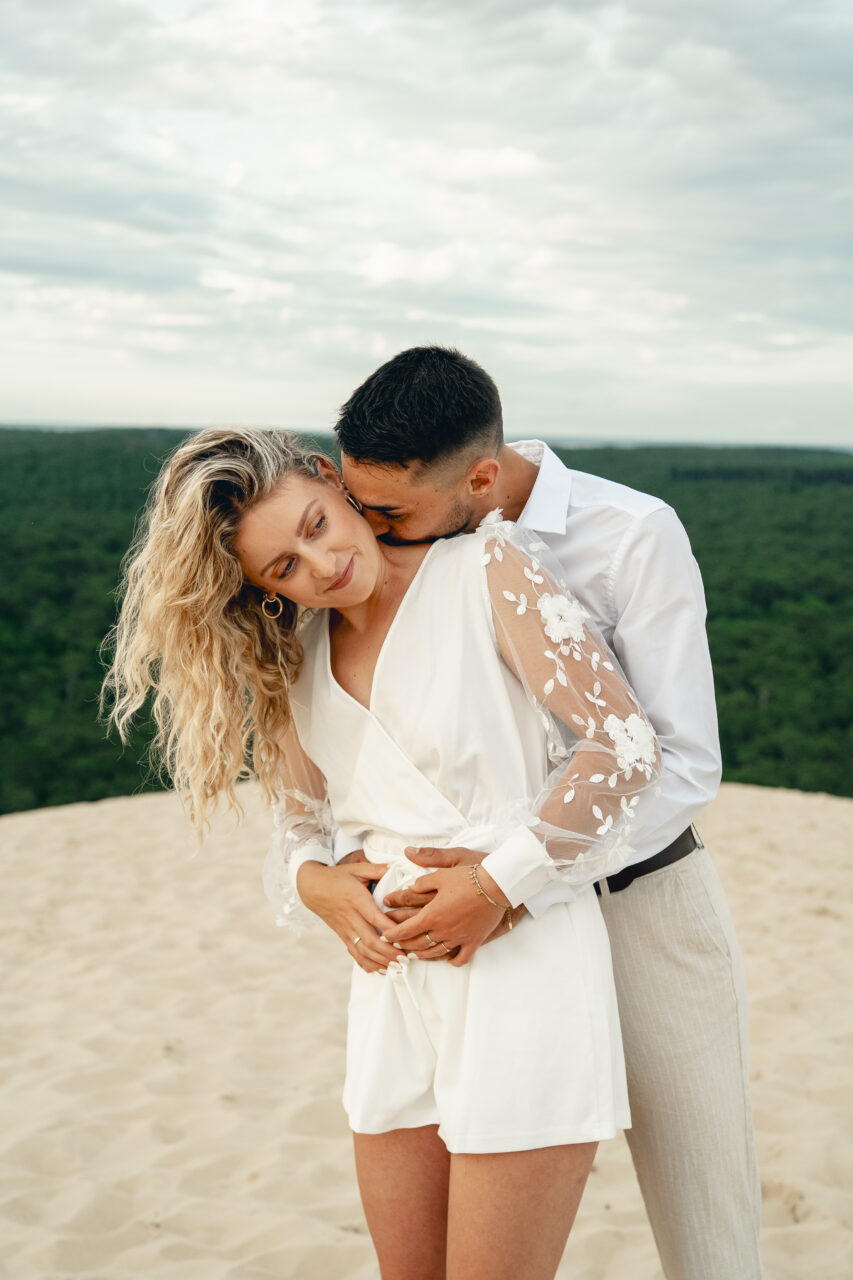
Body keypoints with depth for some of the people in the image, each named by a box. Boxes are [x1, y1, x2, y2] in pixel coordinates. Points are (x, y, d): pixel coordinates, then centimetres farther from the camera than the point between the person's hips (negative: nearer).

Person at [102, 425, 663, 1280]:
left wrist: (498, 884, -15)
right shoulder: (294, 661, 11)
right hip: (395, 982, 6)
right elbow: (300, 824, 20)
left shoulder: (488, 569, -7)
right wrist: (321, 882, -3)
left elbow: (624, 746, -12)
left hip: (524, 961, -6)